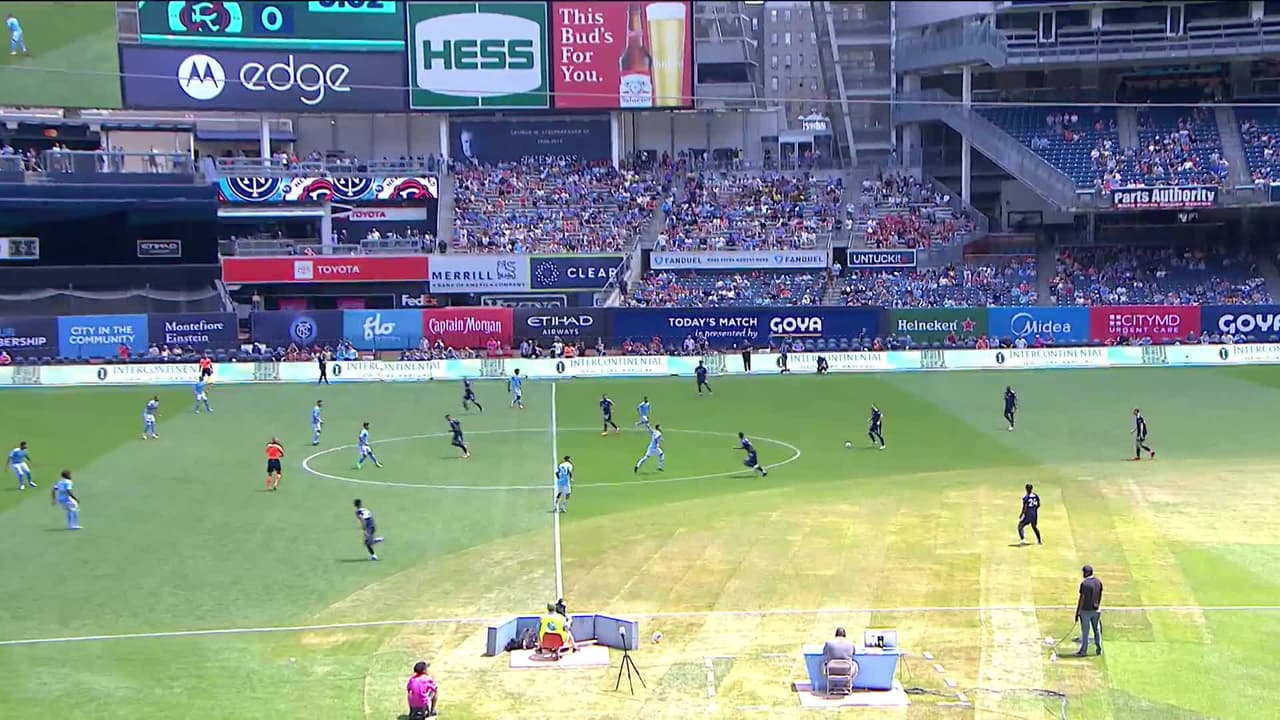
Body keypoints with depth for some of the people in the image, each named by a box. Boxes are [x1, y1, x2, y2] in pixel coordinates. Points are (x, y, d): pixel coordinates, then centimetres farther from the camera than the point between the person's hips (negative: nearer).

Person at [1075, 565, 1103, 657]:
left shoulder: (1084, 583, -18)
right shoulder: (1098, 582, 2)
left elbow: (1081, 598, -16)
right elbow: (1100, 596, 11)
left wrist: (1077, 612, -10)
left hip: (1085, 610, -6)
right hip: (1096, 610, 6)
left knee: (1085, 631, 2)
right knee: (1097, 630, 17)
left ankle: (1083, 651, 10)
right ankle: (1099, 649, 24)